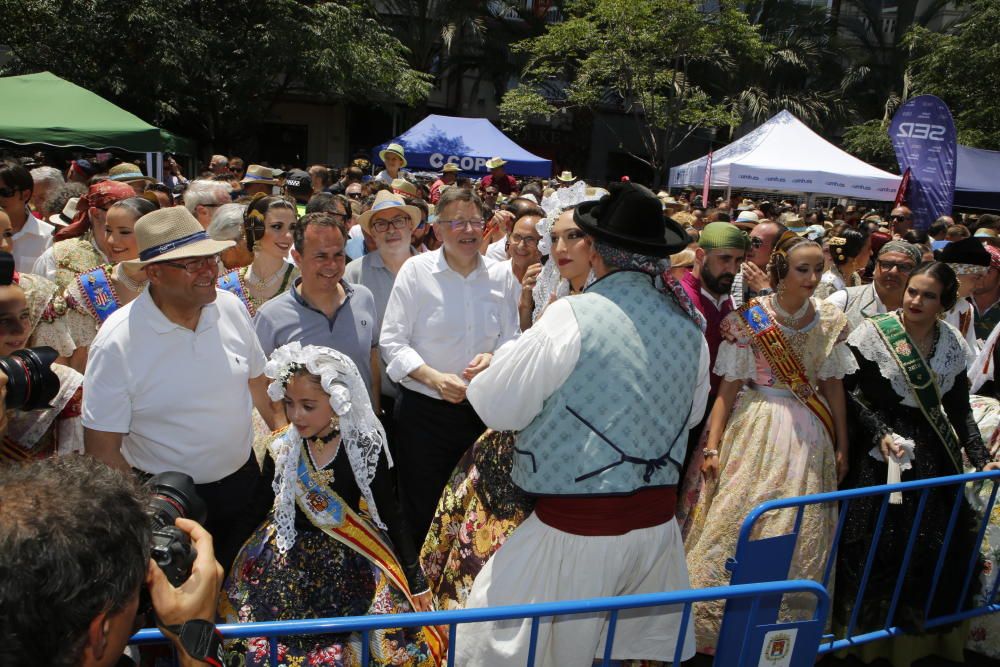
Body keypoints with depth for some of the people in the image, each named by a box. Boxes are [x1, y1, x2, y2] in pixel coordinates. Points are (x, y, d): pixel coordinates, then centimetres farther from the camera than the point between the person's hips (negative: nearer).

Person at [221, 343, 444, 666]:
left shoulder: (364, 447, -11)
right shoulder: (280, 449, -4)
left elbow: (390, 513, -3)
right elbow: (258, 509, 7)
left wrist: (416, 579, 1)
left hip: (353, 565, -2)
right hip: (288, 564, 2)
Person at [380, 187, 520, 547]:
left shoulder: (501, 276, 2)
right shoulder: (416, 270, -7)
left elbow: (513, 339, 7)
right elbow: (392, 341, -8)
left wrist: (495, 358, -16)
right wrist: (435, 377, -22)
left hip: (482, 409, 3)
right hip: (423, 412, -3)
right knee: (422, 512, 10)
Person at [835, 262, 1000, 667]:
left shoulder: (953, 344, 5)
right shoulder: (872, 333, -8)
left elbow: (959, 409, 9)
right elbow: (851, 392, -9)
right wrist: (881, 434, -19)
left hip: (935, 454, 5)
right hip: (881, 452, -4)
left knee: (937, 542, 8)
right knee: (878, 542, -3)